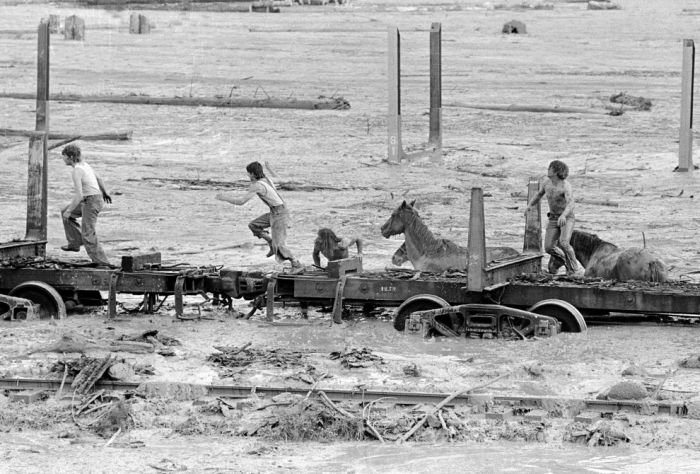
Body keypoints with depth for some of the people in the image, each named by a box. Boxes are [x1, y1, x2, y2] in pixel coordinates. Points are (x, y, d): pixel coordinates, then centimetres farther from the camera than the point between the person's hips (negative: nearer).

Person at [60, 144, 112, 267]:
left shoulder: (76, 171, -21)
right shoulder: (84, 164, 7)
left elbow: (78, 195, -25)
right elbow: (98, 178, 22)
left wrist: (69, 211, -14)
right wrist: (105, 192, 38)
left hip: (91, 202, -10)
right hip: (97, 198, 10)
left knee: (88, 235, -4)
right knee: (65, 212, 22)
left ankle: (102, 263, -3)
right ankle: (75, 243, 23)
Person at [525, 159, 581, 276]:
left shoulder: (566, 186, -26)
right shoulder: (547, 182, -4)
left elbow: (570, 204, -41)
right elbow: (539, 194, 15)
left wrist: (563, 215, -61)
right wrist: (529, 205, -3)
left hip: (567, 218, -6)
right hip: (553, 218, 6)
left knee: (564, 243, -31)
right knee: (549, 248, -7)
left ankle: (574, 270, -14)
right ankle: (567, 259, 22)